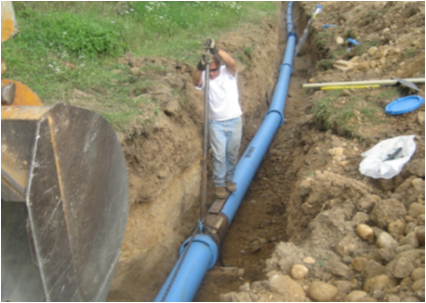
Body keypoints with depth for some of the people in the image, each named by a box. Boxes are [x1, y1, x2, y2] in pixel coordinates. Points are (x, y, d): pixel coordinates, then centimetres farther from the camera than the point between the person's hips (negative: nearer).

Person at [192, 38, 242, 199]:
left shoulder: (228, 72, -9)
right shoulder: (204, 78, -9)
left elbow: (231, 63, -33)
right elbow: (196, 80, -34)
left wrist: (216, 49, -49)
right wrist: (201, 66, -55)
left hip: (234, 120, 1)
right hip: (216, 123, -1)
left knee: (232, 153, 14)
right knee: (219, 155, 2)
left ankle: (229, 179, 35)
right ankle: (219, 184, 17)